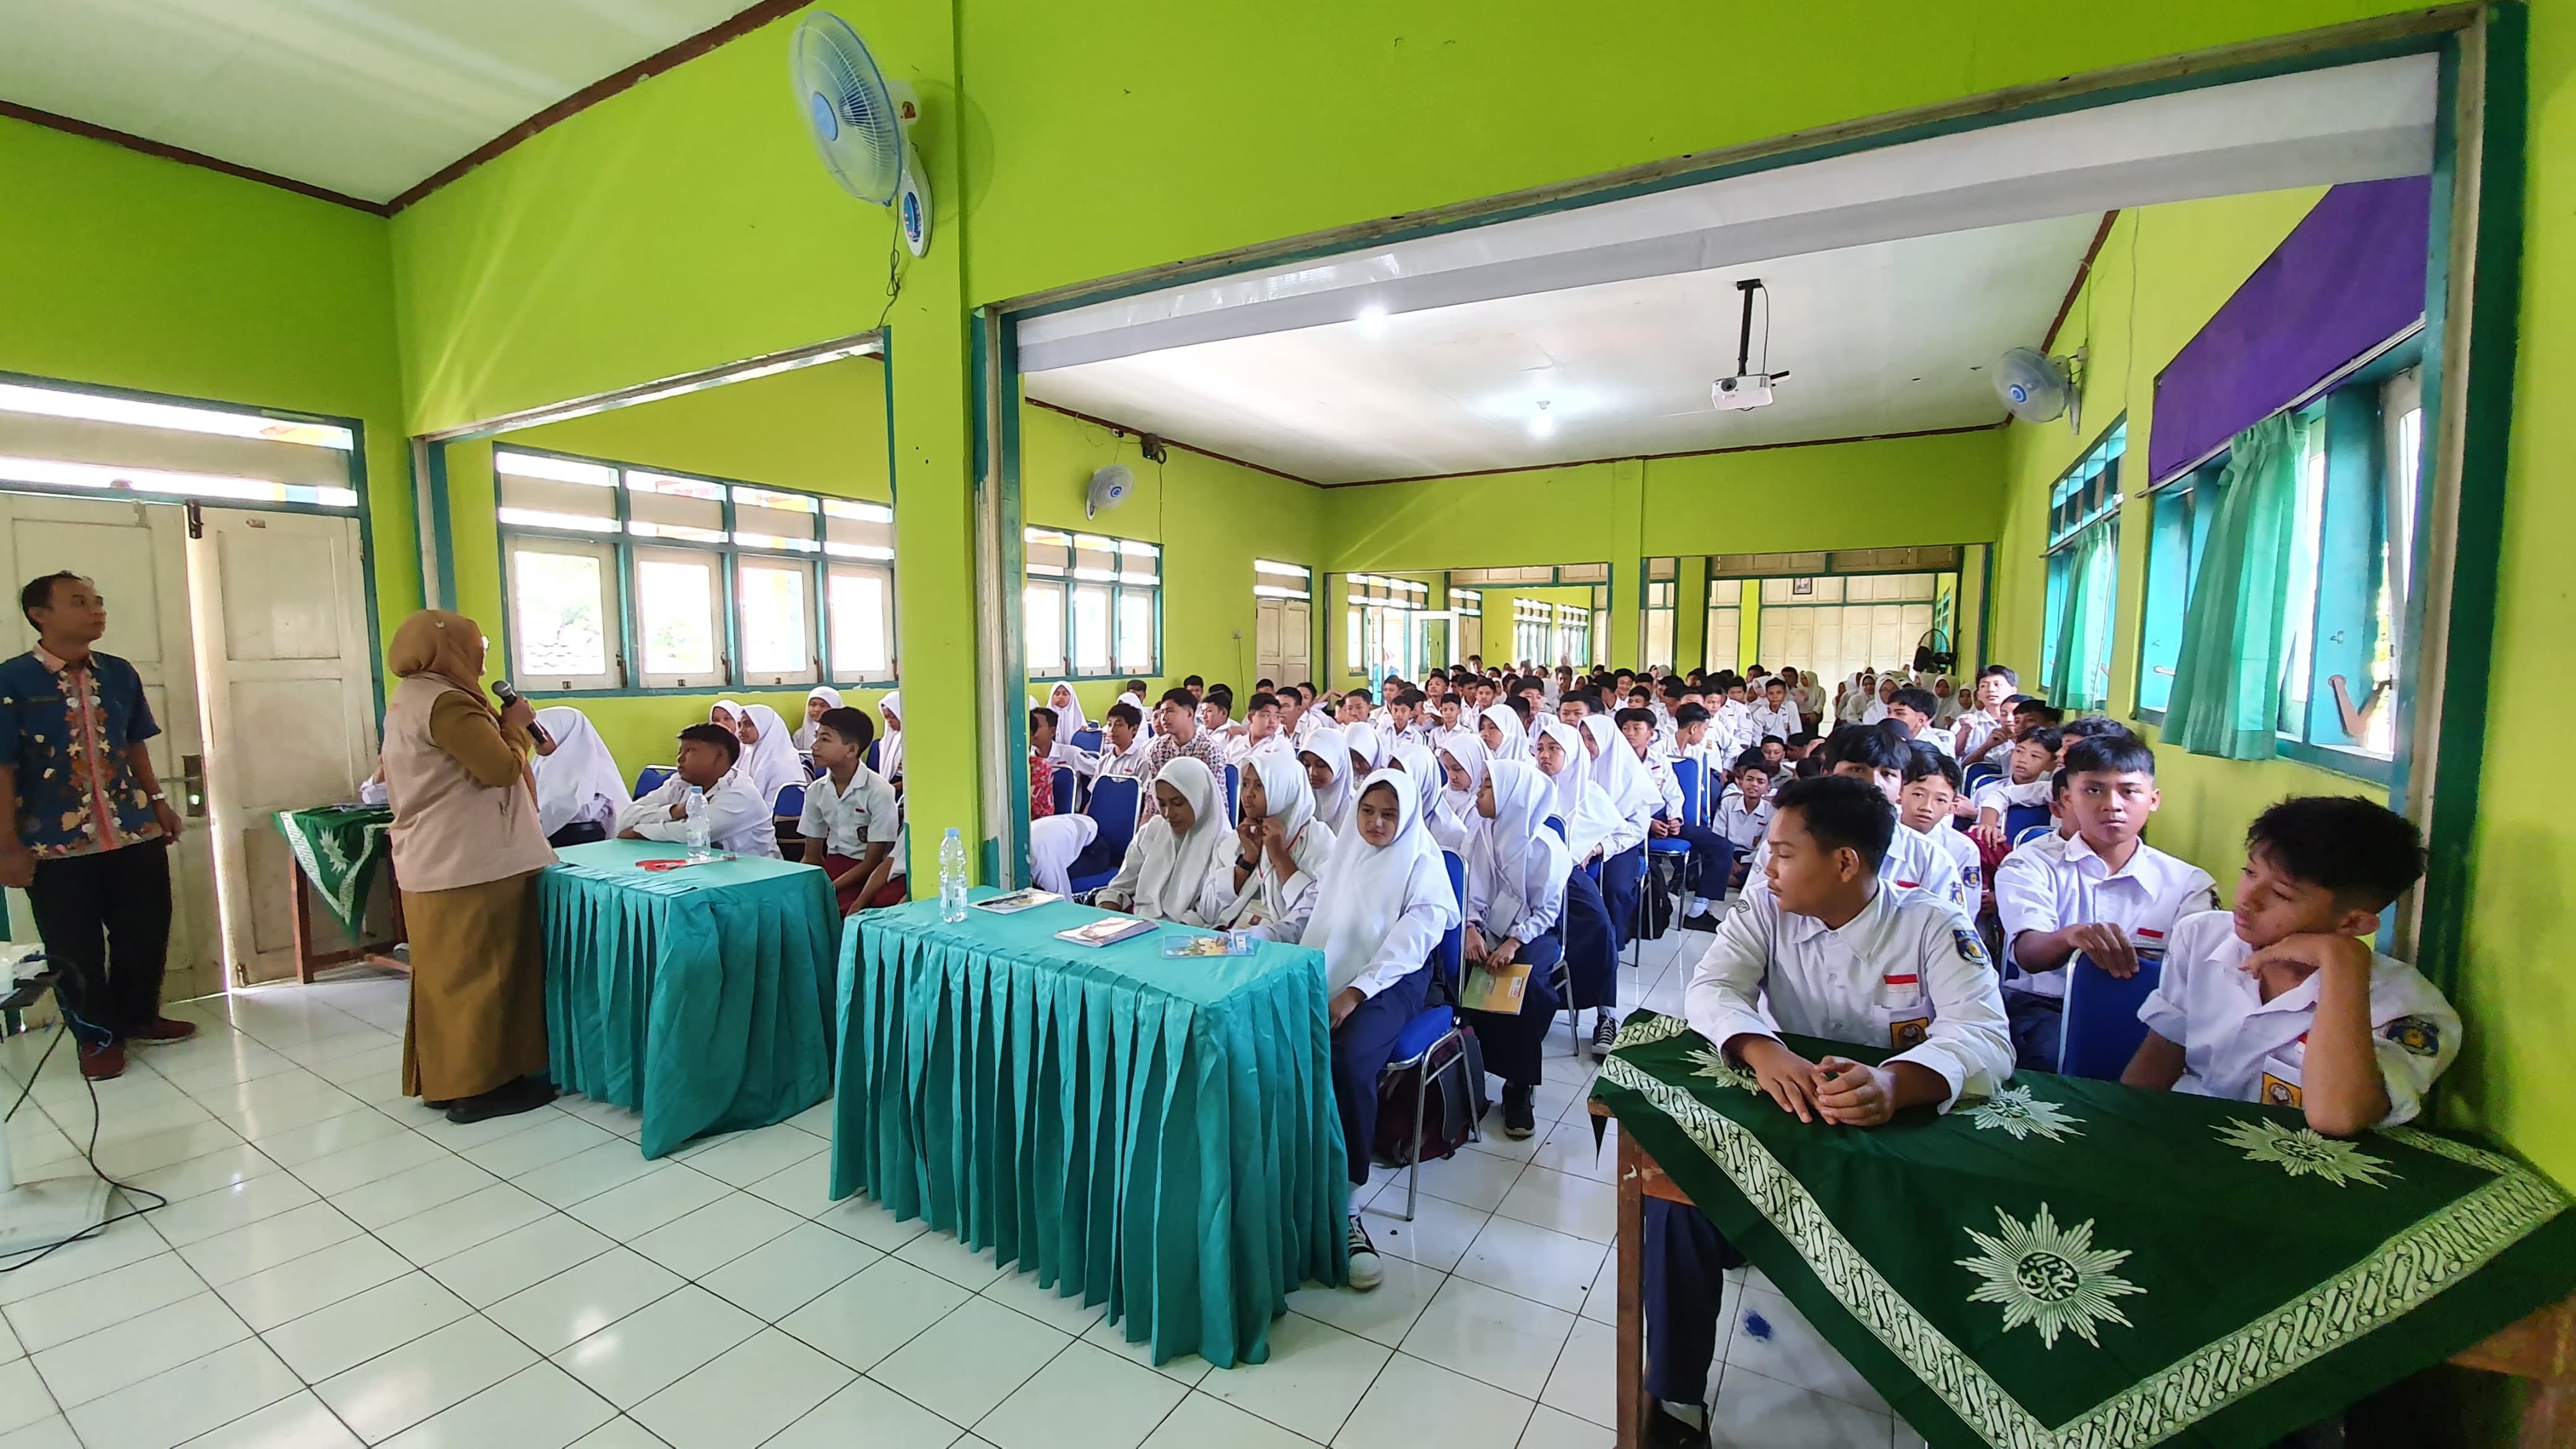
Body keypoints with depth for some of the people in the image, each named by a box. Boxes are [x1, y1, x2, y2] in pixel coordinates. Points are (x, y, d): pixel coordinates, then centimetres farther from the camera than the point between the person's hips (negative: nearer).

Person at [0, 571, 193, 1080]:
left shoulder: (120, 674, 4)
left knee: (146, 932, 13)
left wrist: (159, 801, 11)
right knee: (74, 949, 9)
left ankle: (139, 1017, 32)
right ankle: (97, 1036, 26)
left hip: (135, 833, 4)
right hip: (55, 844, -4)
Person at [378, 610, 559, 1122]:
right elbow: (501, 767, -21)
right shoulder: (445, 701, -18)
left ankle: (443, 1076, 25)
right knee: (478, 973, -3)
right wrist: (517, 725, -7)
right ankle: (476, 1086, 5)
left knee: (449, 972, 16)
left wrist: (500, 725, 8)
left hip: (435, 863, 10)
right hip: (470, 866, -10)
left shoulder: (408, 699, 15)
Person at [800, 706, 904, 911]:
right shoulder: (816, 791, 5)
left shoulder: (878, 792, -13)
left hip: (869, 875, -5)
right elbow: (812, 858, 10)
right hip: (833, 866, 6)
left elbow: (872, 862, -10)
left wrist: (828, 890, -19)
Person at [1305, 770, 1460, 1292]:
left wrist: (1354, 993, -21)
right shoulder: (1344, 853, 17)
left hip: (1390, 982, -4)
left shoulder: (1422, 863, 1)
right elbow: (1318, 921, 13)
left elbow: (1412, 940, -10)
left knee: (1349, 1059, -32)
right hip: (1330, 975, 4)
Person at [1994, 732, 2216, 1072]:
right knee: (2056, 1057, -33)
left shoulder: (2189, 884, 11)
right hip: (2042, 1009, -2)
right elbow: (2028, 954, -13)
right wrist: (2071, 936, -38)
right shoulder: (2031, 864, 4)